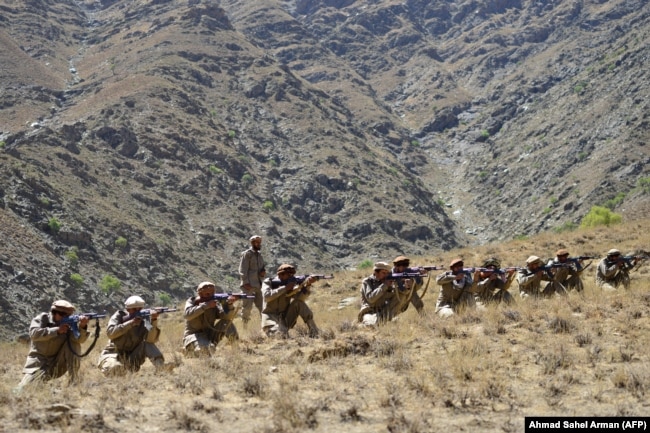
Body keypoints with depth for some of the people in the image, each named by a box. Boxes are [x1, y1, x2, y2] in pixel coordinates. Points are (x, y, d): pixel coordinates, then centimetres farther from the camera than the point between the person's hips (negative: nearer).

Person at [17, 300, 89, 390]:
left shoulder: (68, 325, 1)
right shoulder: (42, 319, -3)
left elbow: (79, 339, -18)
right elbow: (34, 333, -22)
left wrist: (82, 326, -39)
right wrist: (57, 330, -26)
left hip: (57, 365, 3)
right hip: (39, 361, -3)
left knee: (73, 343, -17)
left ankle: (74, 382, -15)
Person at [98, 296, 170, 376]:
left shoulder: (143, 321, -4)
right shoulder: (119, 316, -6)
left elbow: (151, 339, -20)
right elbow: (110, 332, -24)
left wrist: (153, 320, -33)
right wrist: (131, 323, -28)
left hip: (131, 360, 3)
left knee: (148, 344, -15)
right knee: (115, 367, -37)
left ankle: (161, 367, -26)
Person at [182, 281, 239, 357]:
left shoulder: (214, 305, 1)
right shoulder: (191, 302, -5)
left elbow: (227, 316, -15)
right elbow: (187, 314, -27)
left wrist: (230, 304, -34)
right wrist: (205, 305, -30)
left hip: (209, 336, 4)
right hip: (193, 336, -4)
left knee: (226, 321, -11)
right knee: (207, 349, -36)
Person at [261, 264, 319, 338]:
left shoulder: (290, 287, 4)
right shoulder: (268, 282, -2)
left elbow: (301, 297, -14)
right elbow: (267, 296, -22)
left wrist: (307, 284, -30)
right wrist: (285, 288, -22)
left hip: (285, 320, 4)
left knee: (298, 301, -17)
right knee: (281, 335, -36)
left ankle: (313, 331, -14)